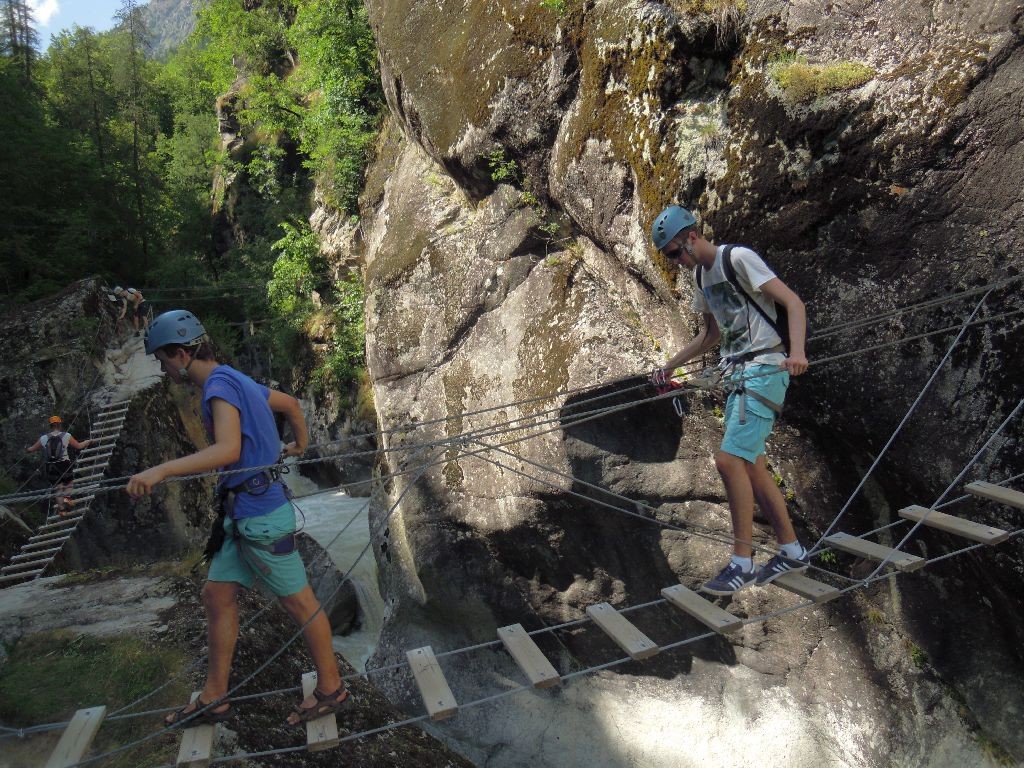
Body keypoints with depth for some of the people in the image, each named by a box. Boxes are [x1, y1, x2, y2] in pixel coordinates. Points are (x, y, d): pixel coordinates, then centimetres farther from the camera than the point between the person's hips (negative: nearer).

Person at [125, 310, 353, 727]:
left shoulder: (221, 385, -16)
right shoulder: (236, 381, 13)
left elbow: (228, 449, -32)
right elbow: (292, 404, 27)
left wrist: (160, 471, -36)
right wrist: (301, 445, 42)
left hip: (261, 515, -10)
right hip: (244, 514, 10)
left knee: (299, 602, 4)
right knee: (217, 594, 15)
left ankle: (331, 689, 20)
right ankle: (213, 699, 28)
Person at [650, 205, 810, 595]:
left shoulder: (738, 258, -9)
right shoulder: (700, 276, 17)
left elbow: (793, 302, -15)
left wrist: (797, 351, -31)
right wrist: (672, 364, 22)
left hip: (763, 369, -9)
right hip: (737, 374, 9)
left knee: (728, 459, -16)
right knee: (751, 465, 10)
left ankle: (742, 562, -5)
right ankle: (792, 551, 22)